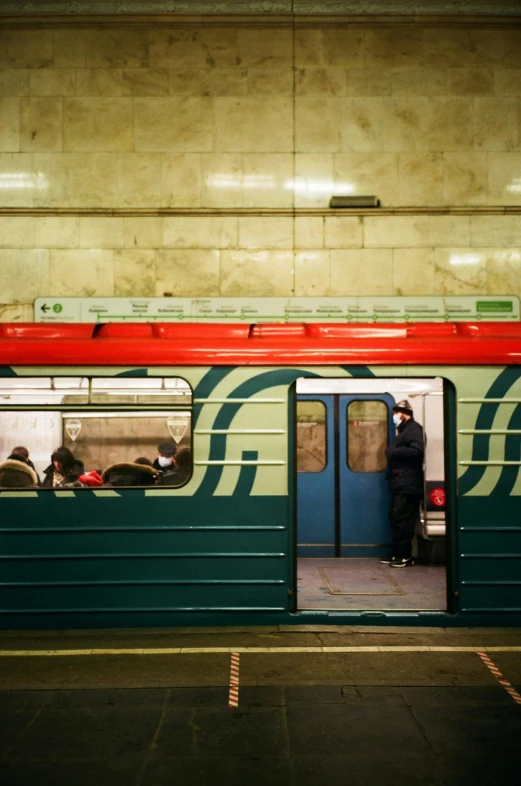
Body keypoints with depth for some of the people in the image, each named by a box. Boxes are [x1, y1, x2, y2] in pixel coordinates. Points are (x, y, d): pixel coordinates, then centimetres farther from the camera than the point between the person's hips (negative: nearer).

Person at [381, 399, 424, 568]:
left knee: (403, 520, -10)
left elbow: (417, 451, -23)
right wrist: (391, 452, 6)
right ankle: (397, 553, 16)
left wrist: (395, 451, -18)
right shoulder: (403, 430, 23)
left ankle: (405, 556, -7)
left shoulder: (414, 429, -8)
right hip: (400, 484, 10)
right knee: (395, 518, 10)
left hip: (408, 485, -10)